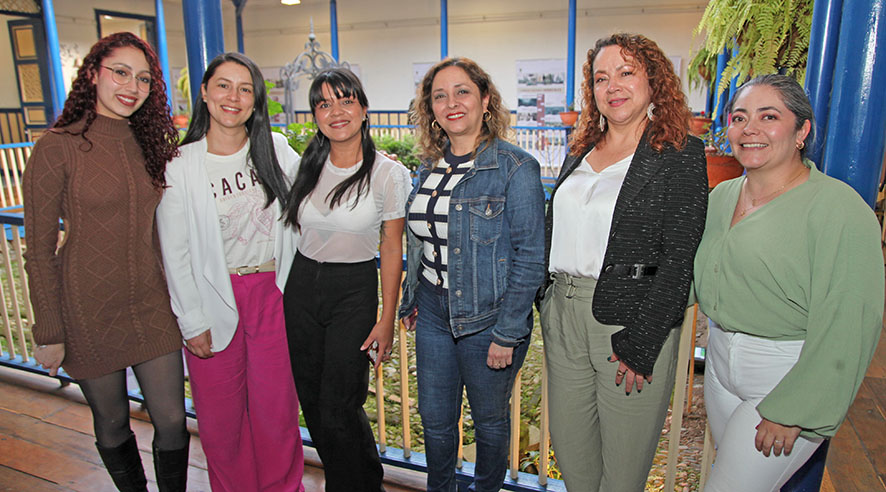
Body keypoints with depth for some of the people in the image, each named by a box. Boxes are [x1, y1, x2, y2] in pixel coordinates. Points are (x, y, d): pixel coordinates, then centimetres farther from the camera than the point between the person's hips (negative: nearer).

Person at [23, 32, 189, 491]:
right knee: (112, 424, 13)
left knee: (172, 421, 6)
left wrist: (173, 297, 10)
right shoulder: (57, 147, -10)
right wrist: (48, 333, -8)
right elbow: (39, 251, -8)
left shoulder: (147, 143, 5)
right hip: (89, 307, -4)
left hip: (150, 303, 4)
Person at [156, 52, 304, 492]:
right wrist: (193, 321, -5)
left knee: (276, 407, 10)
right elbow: (175, 253, -4)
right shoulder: (179, 166, -6)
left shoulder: (276, 149, 2)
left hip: (272, 294, 2)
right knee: (221, 413, 12)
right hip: (215, 298, -1)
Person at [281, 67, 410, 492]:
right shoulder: (307, 167, 3)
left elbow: (392, 250, -7)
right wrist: (280, 295, 10)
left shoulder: (388, 174, -10)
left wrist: (387, 320, -8)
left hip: (355, 290, -4)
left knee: (338, 406, -3)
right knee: (311, 400, 12)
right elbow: (295, 231, 12)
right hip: (301, 286, 5)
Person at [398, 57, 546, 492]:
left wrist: (507, 334, -17)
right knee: (434, 418, 18)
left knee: (489, 421, 15)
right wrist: (411, 300, 14)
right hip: (433, 314, 6)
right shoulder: (430, 167, 6)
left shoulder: (516, 168, -14)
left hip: (488, 318, -5)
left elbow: (530, 258, -16)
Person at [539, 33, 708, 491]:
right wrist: (547, 306, 10)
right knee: (569, 453, 18)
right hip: (562, 316, 6)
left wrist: (641, 345, -16)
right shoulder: (580, 153, 12)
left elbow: (678, 259, -12)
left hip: (633, 321, -5)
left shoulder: (680, 154, -7)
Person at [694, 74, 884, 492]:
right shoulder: (722, 196, 5)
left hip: (791, 375, -6)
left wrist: (792, 410, -19)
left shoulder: (839, 208, -17)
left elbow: (848, 325, -20)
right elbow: (696, 277, 15)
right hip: (721, 361, 7)